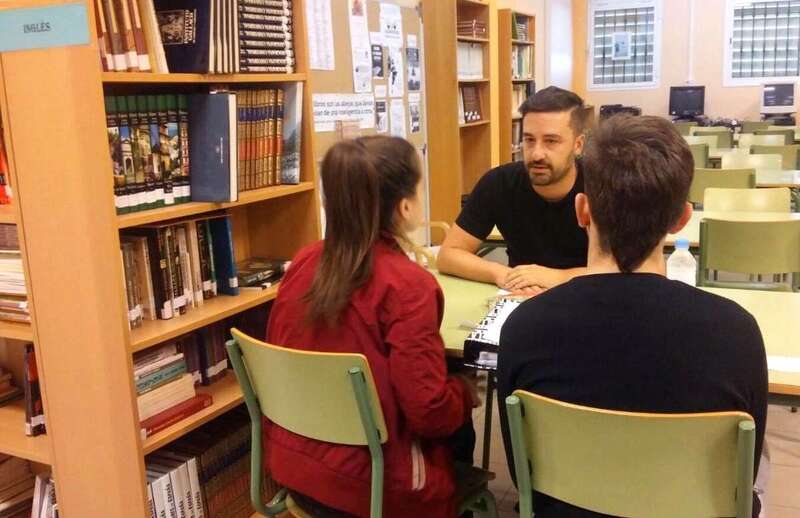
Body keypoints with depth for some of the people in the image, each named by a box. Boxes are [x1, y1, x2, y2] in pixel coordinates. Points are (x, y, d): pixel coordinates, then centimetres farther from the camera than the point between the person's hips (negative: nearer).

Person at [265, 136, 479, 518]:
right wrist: (466, 391, 0)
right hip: (366, 486, -6)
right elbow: (431, 414, -21)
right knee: (458, 429, 22)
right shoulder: (407, 285, -22)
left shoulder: (303, 263, -4)